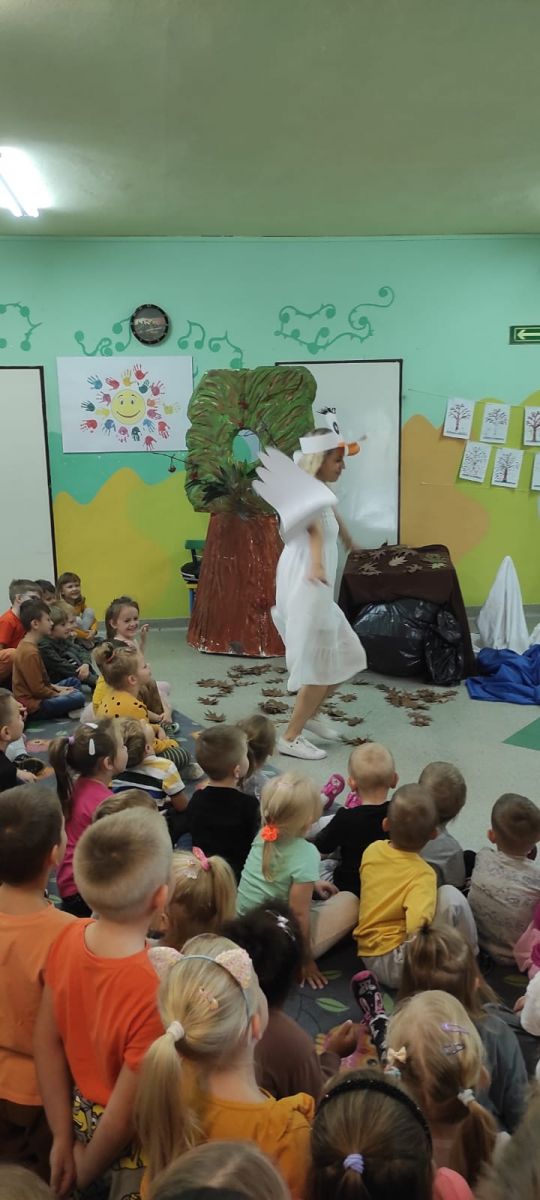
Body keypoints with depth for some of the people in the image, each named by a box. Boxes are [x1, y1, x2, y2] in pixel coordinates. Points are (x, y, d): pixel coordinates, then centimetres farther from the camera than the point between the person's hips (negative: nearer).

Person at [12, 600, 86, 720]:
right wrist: (58, 694, -7)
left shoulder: (26, 644, 7)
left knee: (73, 682, 19)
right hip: (33, 705, -10)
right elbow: (37, 689, -21)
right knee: (78, 698, -23)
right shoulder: (30, 652, -23)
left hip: (33, 694, 10)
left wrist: (55, 687, 11)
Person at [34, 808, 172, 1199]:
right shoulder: (157, 991, -38)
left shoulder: (68, 939, -19)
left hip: (82, 1115, 5)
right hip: (135, 1141, -5)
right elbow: (123, 1117, -26)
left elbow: (47, 1042, -6)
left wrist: (63, 1139, 4)